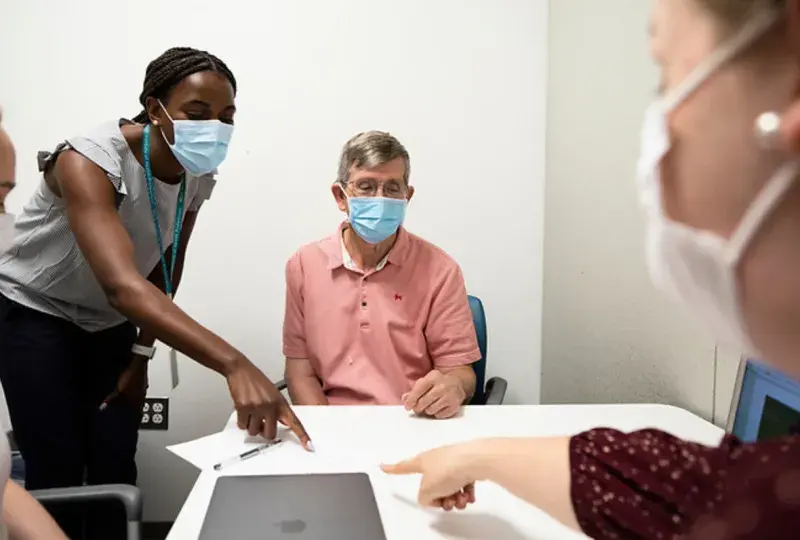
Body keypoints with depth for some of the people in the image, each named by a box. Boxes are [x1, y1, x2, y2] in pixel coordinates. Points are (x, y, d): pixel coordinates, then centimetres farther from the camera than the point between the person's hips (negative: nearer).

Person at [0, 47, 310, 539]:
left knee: (116, 466, 2)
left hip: (110, 323, 5)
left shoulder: (198, 176, -12)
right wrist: (235, 365, -59)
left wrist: (141, 355, 4)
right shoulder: (89, 161, -34)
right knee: (57, 473, -6)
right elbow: (123, 286, -48)